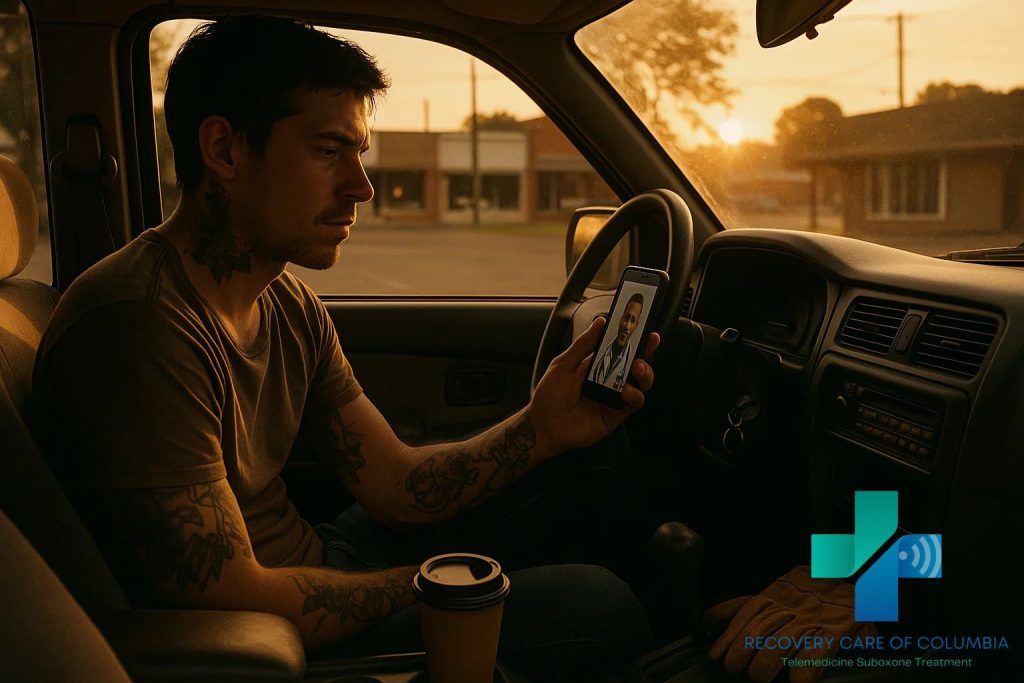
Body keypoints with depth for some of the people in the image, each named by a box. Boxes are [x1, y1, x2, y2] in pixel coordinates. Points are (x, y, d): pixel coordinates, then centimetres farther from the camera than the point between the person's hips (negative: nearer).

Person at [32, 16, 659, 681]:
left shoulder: (287, 302, 2)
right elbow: (236, 602, -25)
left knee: (562, 483, 7)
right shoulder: (137, 326, -27)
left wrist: (540, 429, -16)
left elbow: (395, 485, 0)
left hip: (315, 561, 8)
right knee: (594, 602, -16)